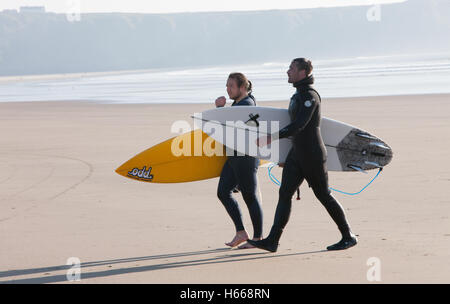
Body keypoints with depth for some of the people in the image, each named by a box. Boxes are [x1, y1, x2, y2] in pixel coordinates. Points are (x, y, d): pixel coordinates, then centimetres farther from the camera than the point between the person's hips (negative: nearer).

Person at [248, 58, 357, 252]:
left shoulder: (310, 96, -16)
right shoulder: (298, 95, 14)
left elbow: (299, 125, -27)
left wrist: (273, 138, -33)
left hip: (313, 155, -9)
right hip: (297, 153, 9)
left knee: (323, 195, 0)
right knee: (285, 193, -1)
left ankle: (348, 237, 13)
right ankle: (272, 241, -6)